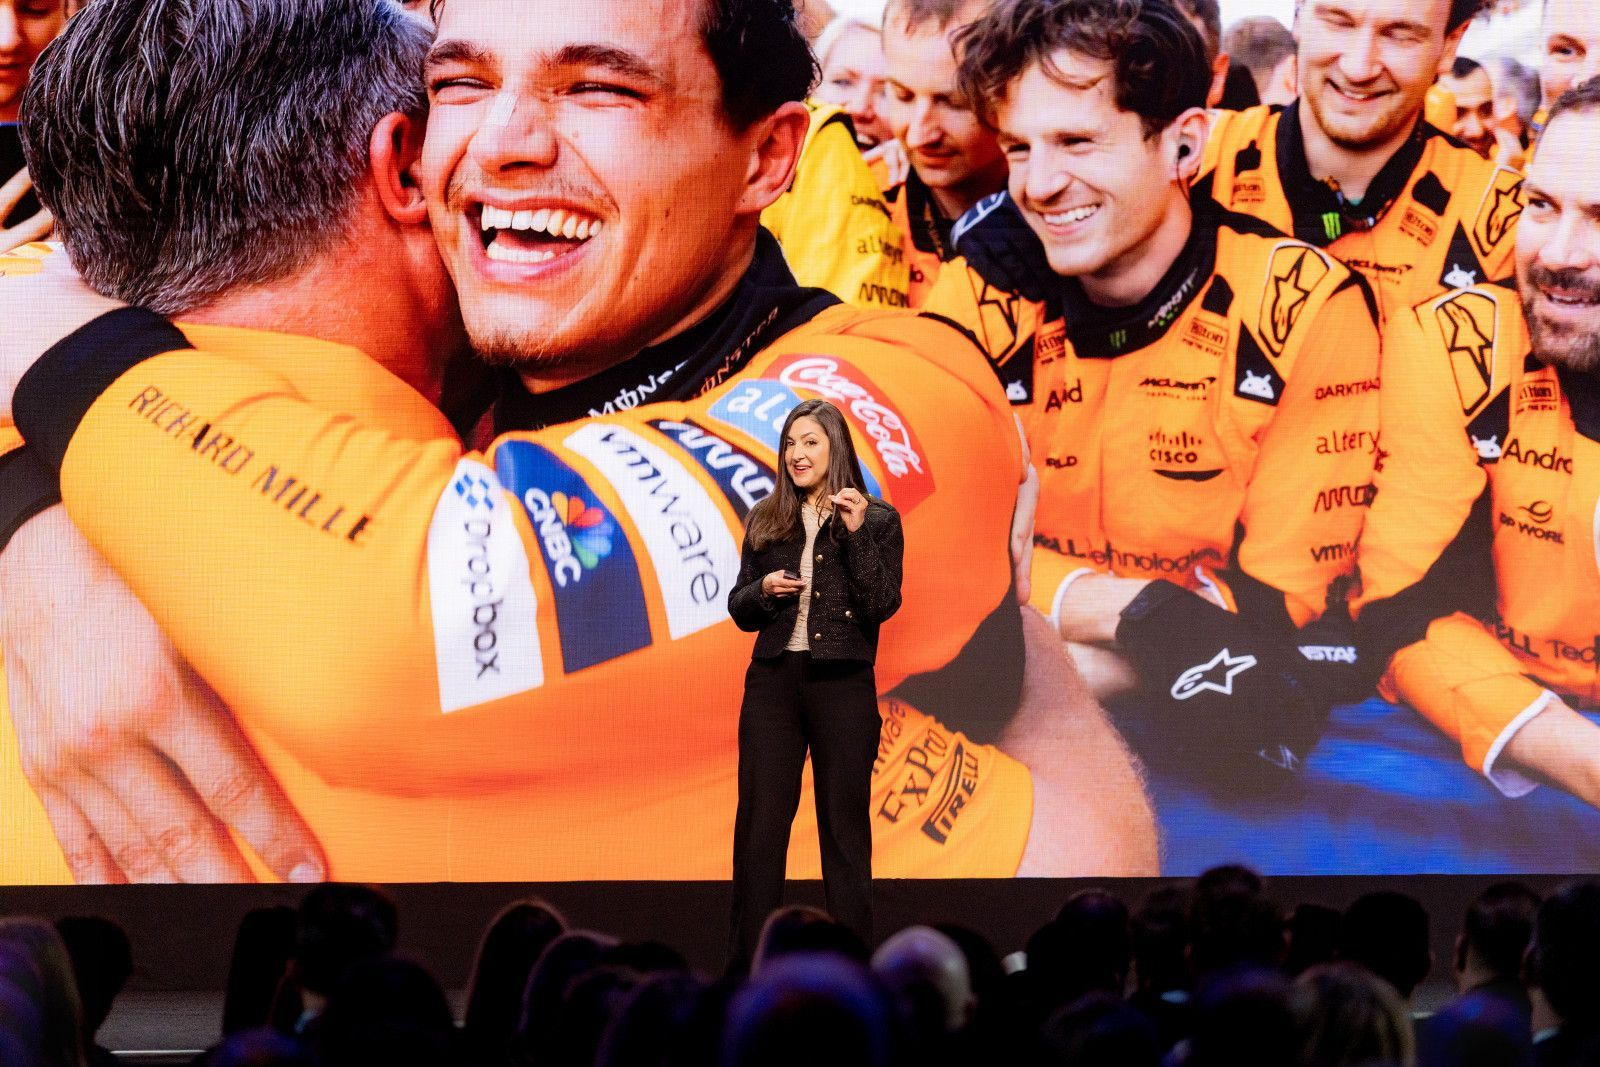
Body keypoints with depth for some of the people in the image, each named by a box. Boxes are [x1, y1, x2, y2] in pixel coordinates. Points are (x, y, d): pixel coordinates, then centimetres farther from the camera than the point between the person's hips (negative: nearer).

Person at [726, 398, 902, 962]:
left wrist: (856, 533, -17)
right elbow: (739, 609, 15)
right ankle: (748, 963, 6)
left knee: (844, 825, 3)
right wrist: (764, 590, -6)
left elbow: (883, 605, -9)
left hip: (842, 683, -3)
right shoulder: (766, 520, 11)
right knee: (758, 824, 1)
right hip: (774, 681, 3)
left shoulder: (878, 520, 1)